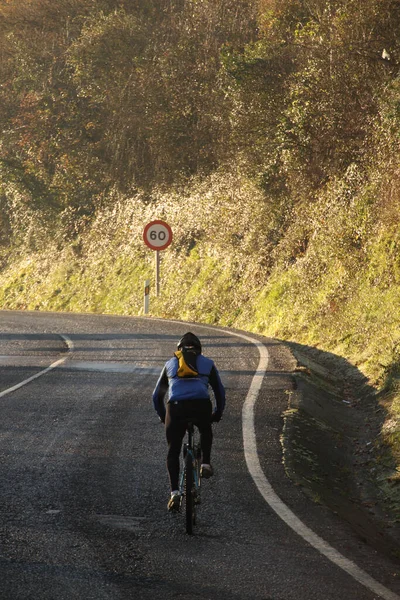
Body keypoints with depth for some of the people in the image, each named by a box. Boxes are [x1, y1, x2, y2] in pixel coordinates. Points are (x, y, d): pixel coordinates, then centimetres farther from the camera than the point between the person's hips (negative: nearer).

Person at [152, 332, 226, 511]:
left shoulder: (170, 364, 27)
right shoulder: (207, 363, 25)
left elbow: (157, 395, 30)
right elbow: (220, 391, 26)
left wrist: (163, 416, 42)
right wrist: (217, 414, 40)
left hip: (176, 408, 0)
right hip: (202, 406, 0)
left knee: (173, 451, 12)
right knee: (206, 431, 36)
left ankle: (174, 493, -1)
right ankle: (205, 464, 21)